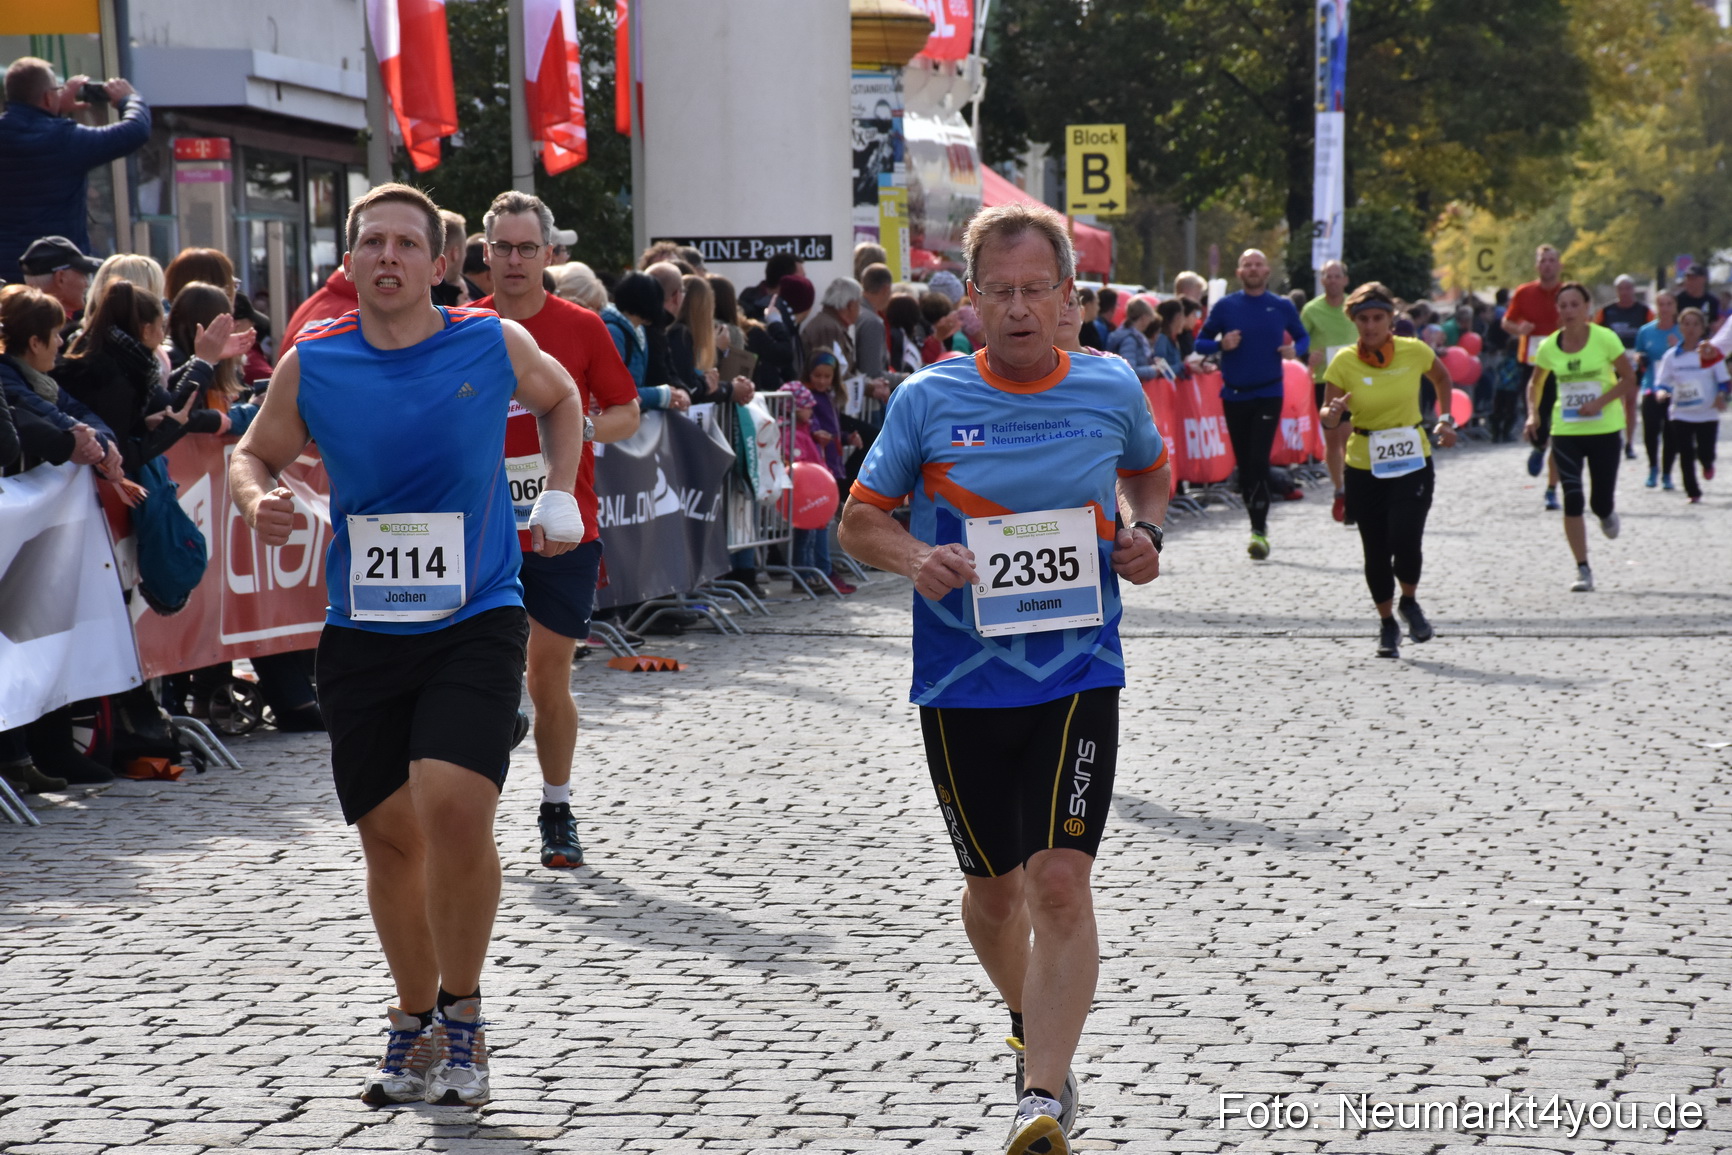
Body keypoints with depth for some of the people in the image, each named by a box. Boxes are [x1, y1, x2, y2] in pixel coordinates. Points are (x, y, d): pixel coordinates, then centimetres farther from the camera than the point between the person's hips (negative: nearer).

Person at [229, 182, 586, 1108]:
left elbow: (560, 399, 19)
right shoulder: (310, 365, -1)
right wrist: (257, 498, -9)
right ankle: (415, 1022, 28)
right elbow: (252, 454, 13)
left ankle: (461, 1017, 0)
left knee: (455, 807, -20)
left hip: (475, 619, -2)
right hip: (362, 630, 2)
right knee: (390, 833, 7)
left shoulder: (494, 345, -2)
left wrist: (559, 492, 7)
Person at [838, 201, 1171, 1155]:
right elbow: (860, 519, 6)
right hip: (962, 681, 1)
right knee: (992, 884, 13)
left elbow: (1151, 471, 22)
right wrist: (913, 558, -15)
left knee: (1060, 881, -15)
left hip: (1078, 673, -1)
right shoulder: (928, 398, -3)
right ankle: (1027, 1017, 44)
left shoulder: (1112, 388, 1)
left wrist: (1145, 533, 1)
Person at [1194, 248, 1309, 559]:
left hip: (1268, 394, -2)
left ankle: (1259, 530, -14)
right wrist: (1222, 344, -14)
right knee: (1244, 463, 7)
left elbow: (1303, 337, 15)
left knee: (1259, 460, -14)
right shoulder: (1225, 306, 2)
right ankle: (1257, 521, 21)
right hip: (1234, 394, 2)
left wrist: (1296, 350, -7)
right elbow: (1200, 343, 6)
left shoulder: (1282, 307, 3)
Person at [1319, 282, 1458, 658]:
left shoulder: (1415, 351, -5)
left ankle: (1410, 602, 14)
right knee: (1376, 551, 4)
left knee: (1405, 539, -17)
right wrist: (1333, 414, -29)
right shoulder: (1343, 362, -9)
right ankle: (1386, 623, 26)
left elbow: (1442, 378, 16)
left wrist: (1446, 419, 8)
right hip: (1363, 467, 0)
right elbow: (1326, 416, -7)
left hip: (1412, 461, 0)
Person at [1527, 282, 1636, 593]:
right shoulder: (1549, 347, -2)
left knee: (1601, 502, 1)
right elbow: (1535, 383, 14)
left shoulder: (1605, 339, -10)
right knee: (1572, 500, -9)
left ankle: (1606, 513, 42)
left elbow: (1629, 380, -5)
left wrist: (1600, 402, -18)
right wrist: (1533, 412, -3)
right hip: (1565, 430, 2)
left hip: (1604, 429, -2)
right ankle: (1583, 570, -1)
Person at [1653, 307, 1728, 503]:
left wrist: (1720, 396, -18)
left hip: (1708, 414, -2)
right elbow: (1661, 381, 4)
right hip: (1680, 414, 2)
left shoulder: (1712, 352, -3)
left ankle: (1707, 464, 33)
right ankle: (1693, 492, 14)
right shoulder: (1671, 356, 2)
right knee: (1685, 456, 1)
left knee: (1705, 452, -4)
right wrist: (1661, 391, -18)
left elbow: (1723, 380, 1)